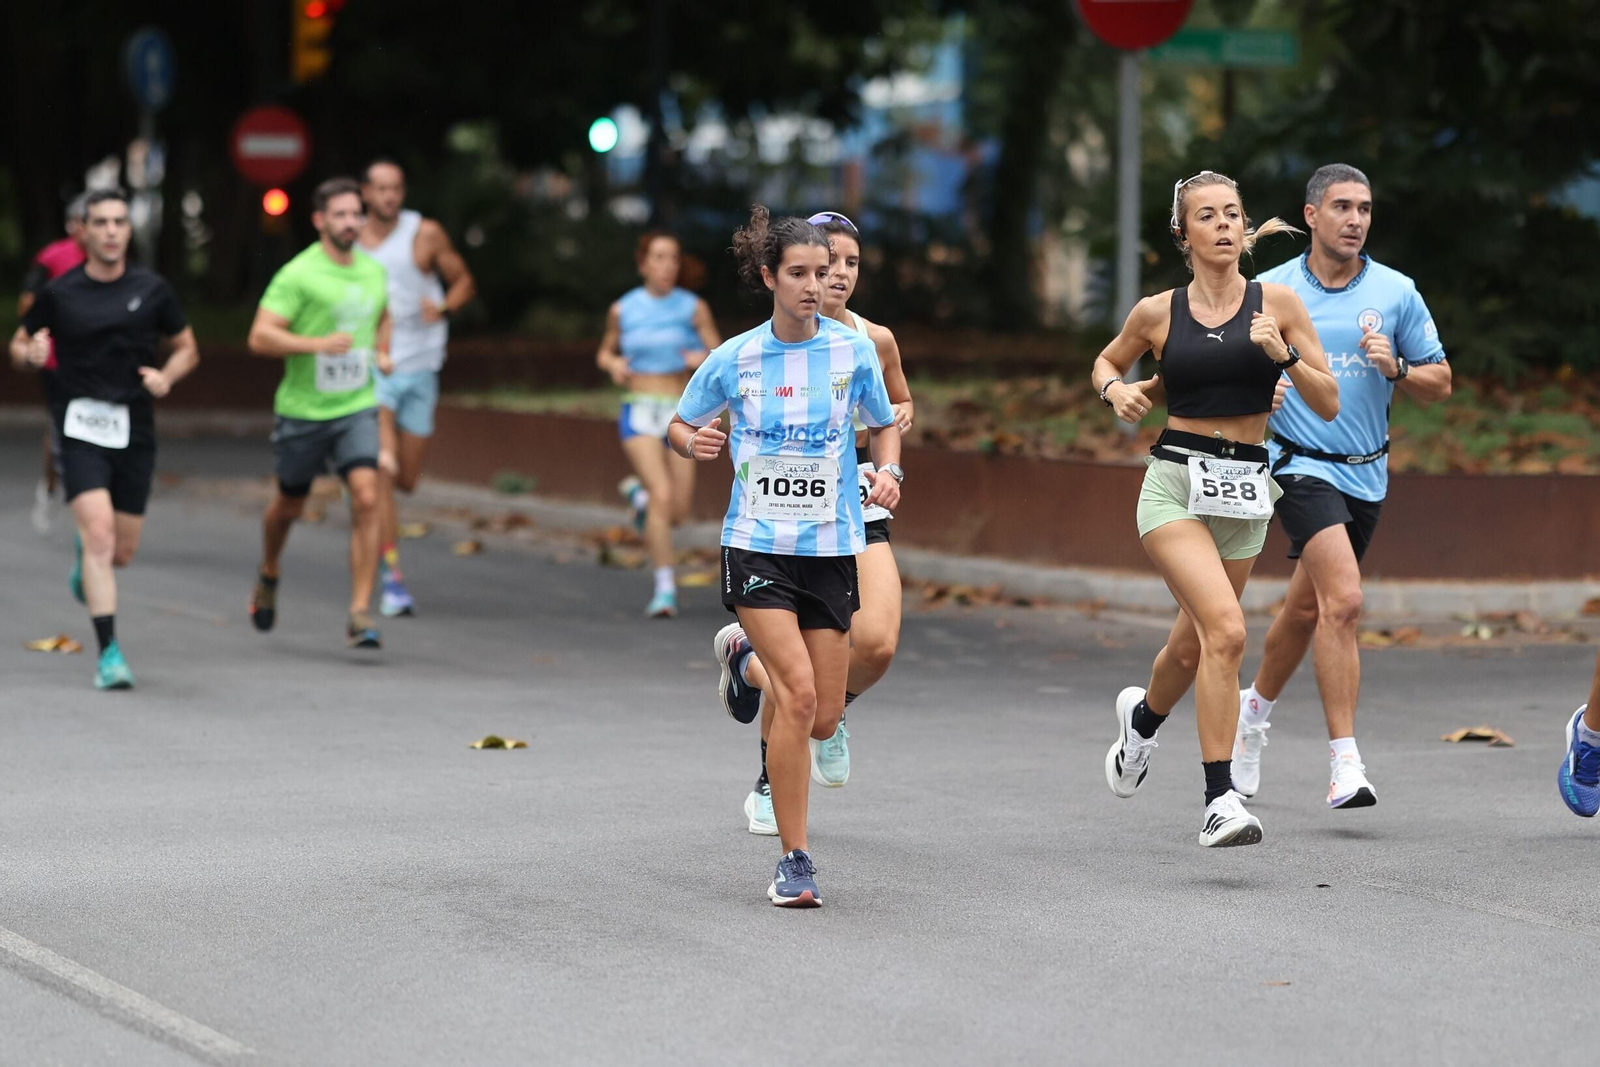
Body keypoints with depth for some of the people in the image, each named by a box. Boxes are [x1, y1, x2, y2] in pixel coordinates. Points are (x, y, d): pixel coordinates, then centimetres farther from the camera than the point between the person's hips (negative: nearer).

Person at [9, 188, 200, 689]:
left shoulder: (152, 289, 3)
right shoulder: (59, 293, -1)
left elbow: (187, 349, 13)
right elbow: (18, 344, 12)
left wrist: (165, 376, -8)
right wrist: (32, 352, -11)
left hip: (134, 430, 2)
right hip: (81, 426, -2)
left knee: (122, 551, 7)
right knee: (99, 534, -18)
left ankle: (86, 563, 45)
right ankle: (109, 652, -16)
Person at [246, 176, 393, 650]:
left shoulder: (373, 272, 7)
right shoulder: (298, 275, -12)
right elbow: (260, 337, -18)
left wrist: (382, 353, 11)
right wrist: (318, 344, -28)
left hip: (356, 407, 3)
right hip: (303, 411, -3)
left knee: (366, 498, -17)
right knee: (290, 505, 15)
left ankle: (360, 615, -17)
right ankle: (268, 576, 47)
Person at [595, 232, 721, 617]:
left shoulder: (693, 308, -1)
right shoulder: (623, 309, 3)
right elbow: (604, 353, 18)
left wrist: (704, 359, -25)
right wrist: (613, 364, -6)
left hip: (681, 413, 1)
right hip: (640, 412, -1)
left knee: (677, 512, 3)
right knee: (662, 495, -21)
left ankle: (639, 492, 39)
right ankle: (665, 588, -16)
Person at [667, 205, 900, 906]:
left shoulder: (853, 351, 0)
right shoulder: (735, 359, -2)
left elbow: (884, 424, 15)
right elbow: (679, 426, 12)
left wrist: (888, 473, -5)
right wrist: (692, 442, -11)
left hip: (831, 547, 2)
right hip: (756, 544, -2)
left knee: (822, 719, 2)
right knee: (798, 693, -19)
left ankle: (750, 659, 37)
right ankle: (794, 861, -11)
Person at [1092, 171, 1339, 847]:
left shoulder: (1276, 304, 2)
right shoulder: (1157, 313, 2)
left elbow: (1328, 405, 2)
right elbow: (1108, 361, 23)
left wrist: (1285, 354, -15)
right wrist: (1115, 390, 1)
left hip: (1245, 492, 3)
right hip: (1175, 485, -3)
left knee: (1193, 647, 14)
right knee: (1225, 629, -23)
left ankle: (1143, 716, 49)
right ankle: (1219, 800, -19)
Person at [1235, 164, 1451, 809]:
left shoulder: (1396, 292, 2)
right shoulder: (1270, 291, -3)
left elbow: (1439, 383, 6)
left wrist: (1395, 369, -14)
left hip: (1366, 472, 4)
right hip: (1302, 465, -4)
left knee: (1307, 608, 18)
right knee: (1343, 599, -22)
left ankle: (1257, 707, 46)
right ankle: (1344, 766, -22)